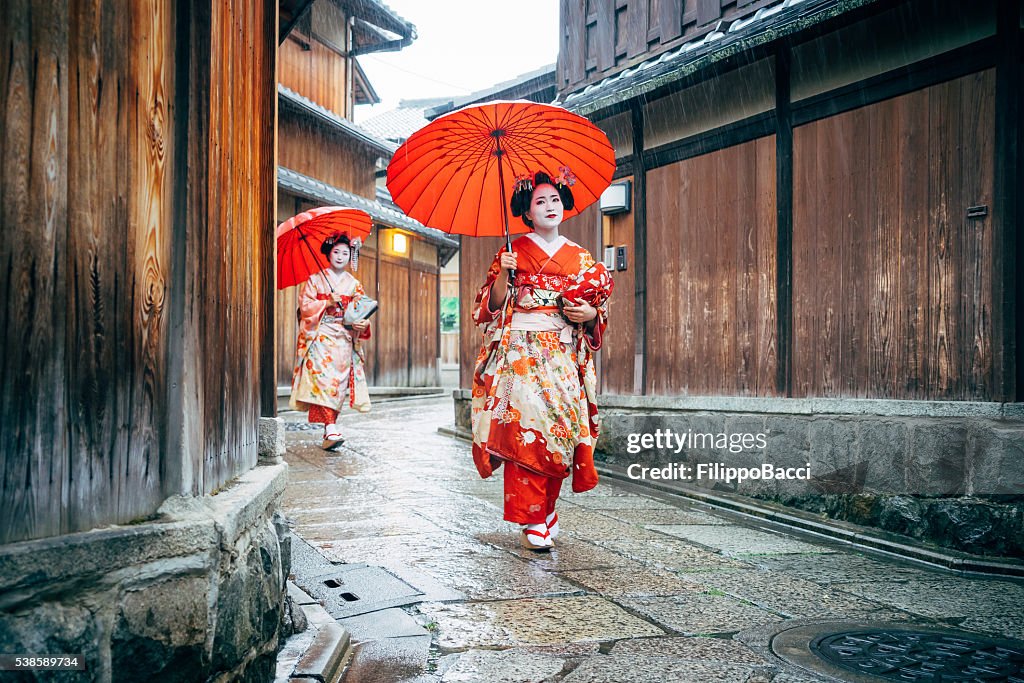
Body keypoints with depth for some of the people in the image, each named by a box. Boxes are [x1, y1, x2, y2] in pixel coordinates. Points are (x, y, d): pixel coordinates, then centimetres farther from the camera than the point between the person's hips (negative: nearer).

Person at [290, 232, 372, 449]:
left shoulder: (354, 284, 13)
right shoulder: (316, 279, 6)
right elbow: (305, 306, 0)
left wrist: (362, 324, -13)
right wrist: (328, 303, -13)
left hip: (344, 338, 3)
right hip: (321, 336, -3)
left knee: (339, 380, -1)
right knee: (323, 376, -17)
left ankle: (330, 429, 8)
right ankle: (331, 428, -25)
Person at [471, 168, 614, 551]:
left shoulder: (580, 258, 14)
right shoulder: (514, 252, 6)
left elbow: (598, 308, 17)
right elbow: (494, 305, 1)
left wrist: (590, 313, -4)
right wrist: (503, 274, -15)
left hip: (564, 354, 3)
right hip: (521, 350, -3)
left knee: (561, 428, -2)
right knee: (526, 426, -13)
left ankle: (546, 509, 16)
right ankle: (532, 522, -8)